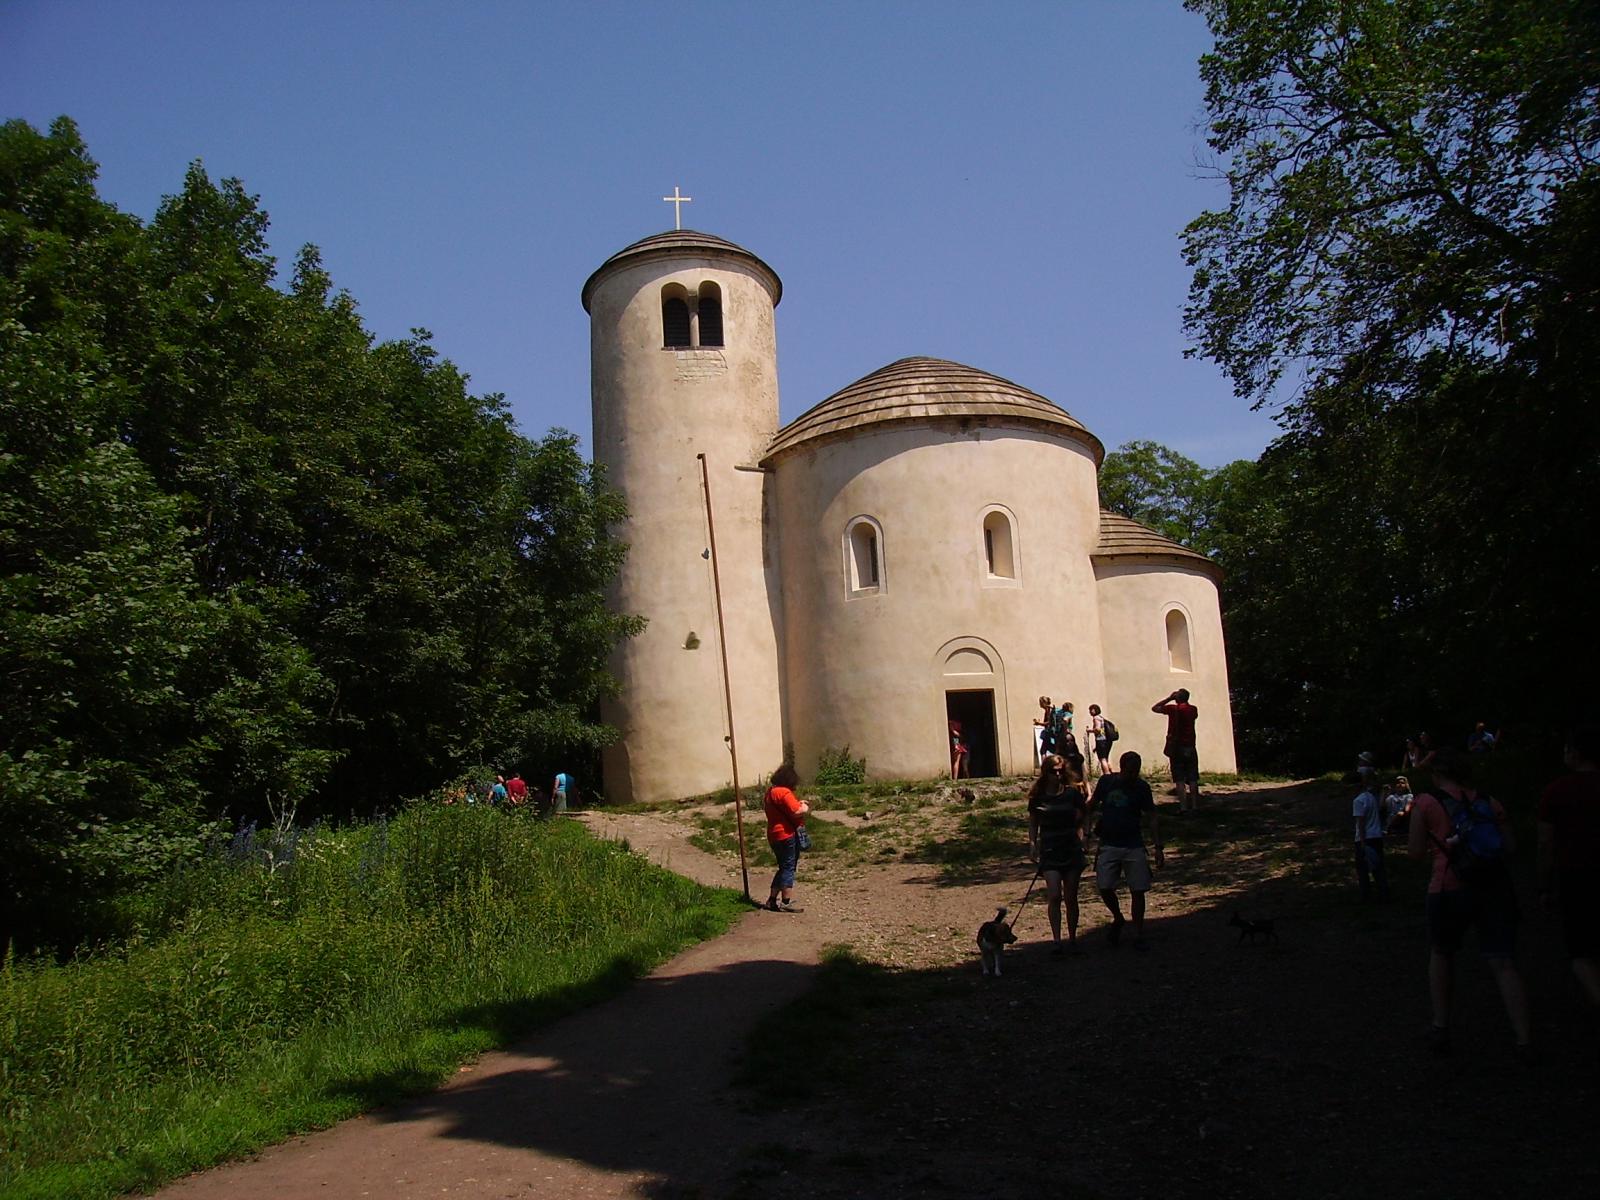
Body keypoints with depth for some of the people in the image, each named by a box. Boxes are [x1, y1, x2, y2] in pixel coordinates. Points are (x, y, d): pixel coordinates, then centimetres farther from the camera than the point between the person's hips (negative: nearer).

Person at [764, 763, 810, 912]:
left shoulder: (771, 791, 14)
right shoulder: (784, 792, -17)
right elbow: (797, 812, -25)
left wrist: (798, 804, 20)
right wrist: (805, 808, -2)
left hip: (774, 836, 10)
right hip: (786, 835, -10)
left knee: (784, 868, 17)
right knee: (788, 868, -5)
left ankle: (772, 899, 18)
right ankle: (786, 902, -5)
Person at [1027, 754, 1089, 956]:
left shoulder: (1072, 793, 0)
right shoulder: (1038, 797, 1)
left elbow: (1080, 820, 7)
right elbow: (1033, 823, 10)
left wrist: (1080, 840, -5)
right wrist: (1032, 844, -1)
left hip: (1071, 848, 1)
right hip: (1049, 850, -1)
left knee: (1071, 897, 7)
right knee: (1054, 896, -12)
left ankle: (1072, 939, 20)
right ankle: (1057, 941, -9)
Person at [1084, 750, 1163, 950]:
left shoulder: (1141, 787, -3)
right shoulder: (1106, 782, -1)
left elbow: (1153, 818, 2)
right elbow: (1091, 806, 13)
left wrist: (1158, 847, -3)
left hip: (1134, 846, 0)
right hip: (1108, 845, 1)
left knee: (1138, 890, -1)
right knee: (1104, 888, -7)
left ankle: (1138, 935, 12)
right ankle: (1118, 918, 22)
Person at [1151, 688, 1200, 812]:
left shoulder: (1173, 709, -8)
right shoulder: (1193, 710, 3)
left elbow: (1154, 708, 2)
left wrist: (1169, 698, 5)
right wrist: (1184, 701, 18)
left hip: (1176, 747, -3)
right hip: (1190, 746, 3)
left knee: (1179, 779, -3)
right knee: (1193, 779, 9)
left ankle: (1183, 806, -9)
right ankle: (1194, 805, 10)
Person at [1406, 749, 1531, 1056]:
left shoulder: (1426, 803, -1)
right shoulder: (1488, 802, 10)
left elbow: (1416, 852, -1)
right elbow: (1510, 847, 8)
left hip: (1450, 890, -2)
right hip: (1495, 887, 2)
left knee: (1441, 954, 19)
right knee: (1503, 963, 4)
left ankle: (1441, 1029, 20)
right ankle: (1524, 1040, 0)